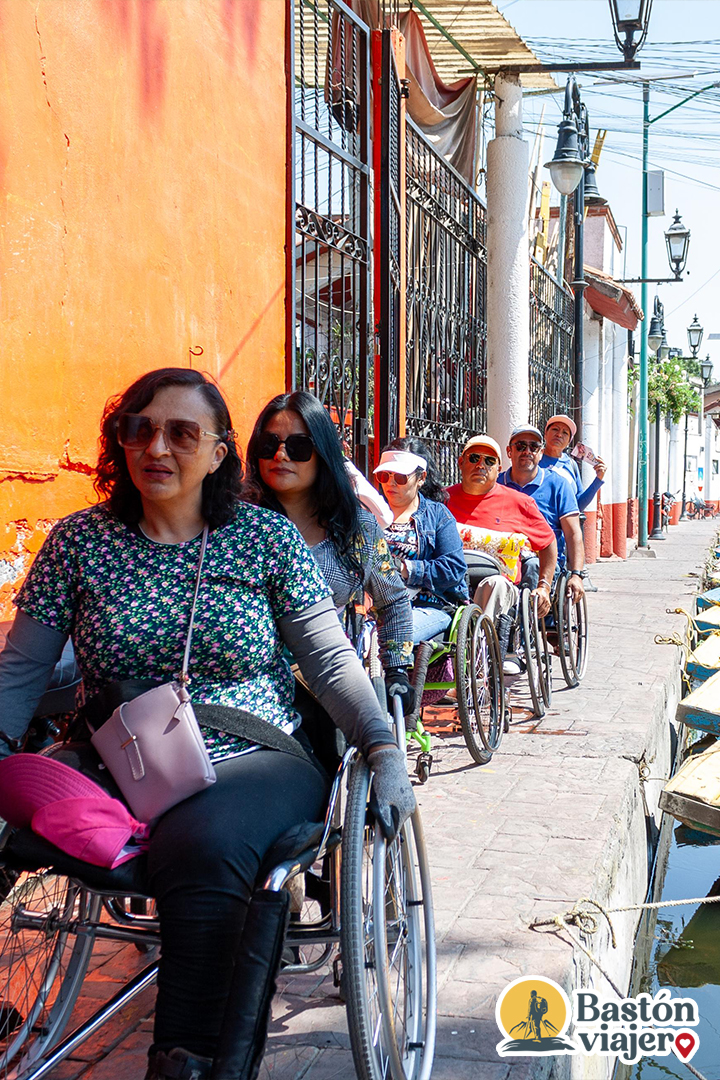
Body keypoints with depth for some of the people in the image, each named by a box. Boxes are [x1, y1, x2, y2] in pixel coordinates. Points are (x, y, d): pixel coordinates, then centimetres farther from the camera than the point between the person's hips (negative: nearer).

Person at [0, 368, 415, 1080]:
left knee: (202, 843, -34)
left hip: (253, 763, -2)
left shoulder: (266, 537, 6)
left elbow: (331, 660, 4)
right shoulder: (79, 541, 8)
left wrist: (384, 749, -10)